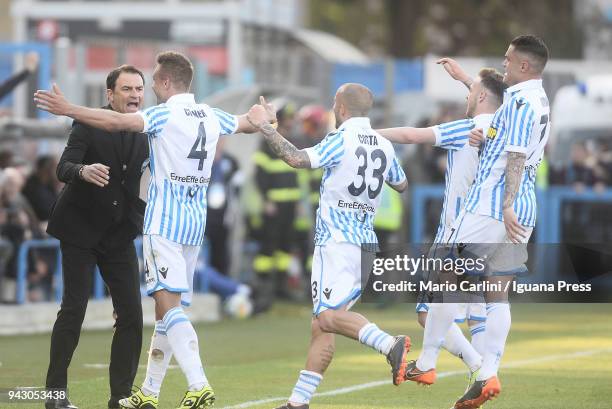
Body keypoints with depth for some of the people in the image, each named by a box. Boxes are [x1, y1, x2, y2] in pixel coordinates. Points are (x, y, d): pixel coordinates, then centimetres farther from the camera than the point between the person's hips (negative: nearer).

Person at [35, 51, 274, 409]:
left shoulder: (165, 115, -9)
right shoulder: (212, 117, 12)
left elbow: (117, 122, -23)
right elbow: (246, 123, 33)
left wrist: (67, 109, -20)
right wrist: (265, 120, 56)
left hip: (164, 221, -8)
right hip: (196, 221, 8)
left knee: (168, 303, -14)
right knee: (169, 307, 12)